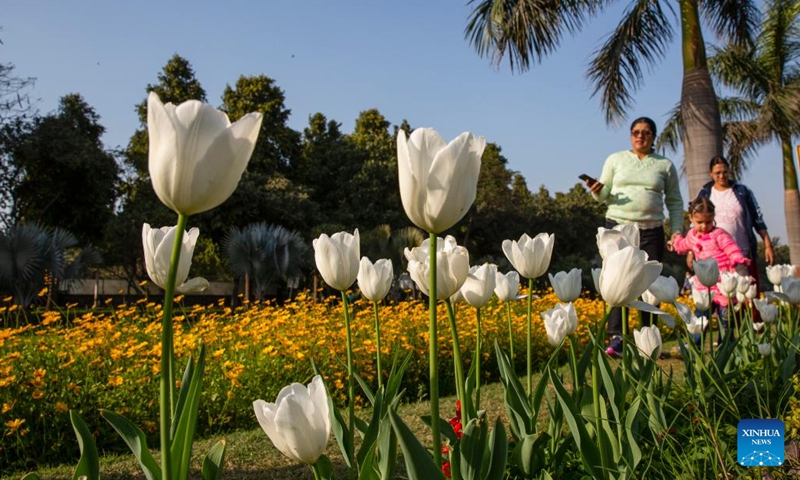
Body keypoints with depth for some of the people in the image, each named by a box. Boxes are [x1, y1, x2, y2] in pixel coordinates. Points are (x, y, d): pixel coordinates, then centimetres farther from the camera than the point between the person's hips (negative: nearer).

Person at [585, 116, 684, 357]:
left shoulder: (665, 165, 12)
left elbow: (675, 201, 14)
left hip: (651, 231, 1)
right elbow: (605, 195, 10)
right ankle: (616, 339, -11)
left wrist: (677, 230, 3)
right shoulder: (615, 159, 10)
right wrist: (597, 190, -13)